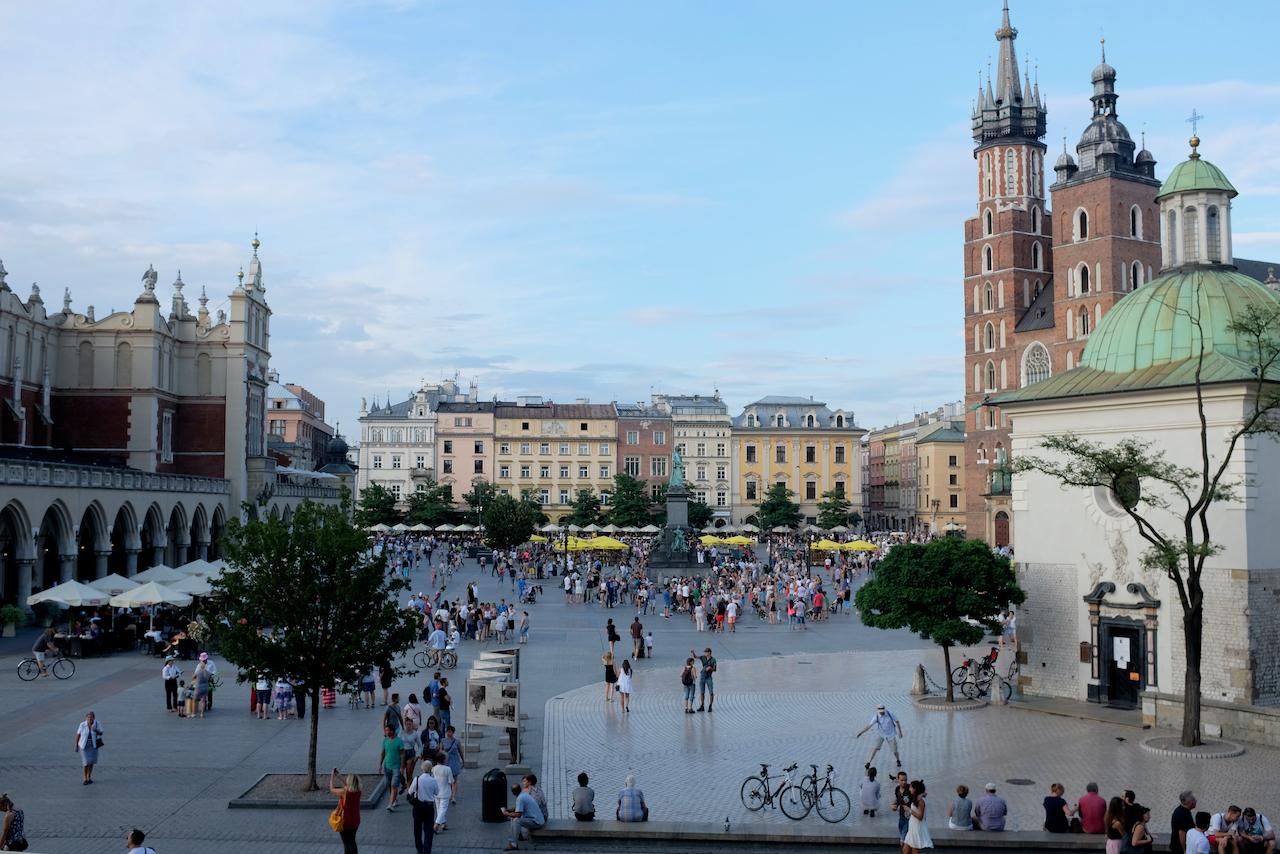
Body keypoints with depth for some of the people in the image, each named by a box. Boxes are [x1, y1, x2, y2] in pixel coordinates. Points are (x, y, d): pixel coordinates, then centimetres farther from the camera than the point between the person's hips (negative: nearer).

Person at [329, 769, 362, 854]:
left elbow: (331, 790, -8)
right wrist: (338, 776, 14)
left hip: (345, 822, -5)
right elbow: (347, 786, 12)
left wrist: (332, 777, 4)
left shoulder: (344, 792, -24)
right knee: (352, 841, 22)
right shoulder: (358, 792, -8)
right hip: (355, 821, 5)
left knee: (347, 843, 6)